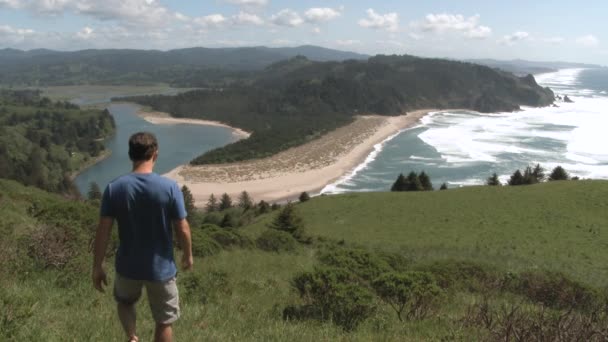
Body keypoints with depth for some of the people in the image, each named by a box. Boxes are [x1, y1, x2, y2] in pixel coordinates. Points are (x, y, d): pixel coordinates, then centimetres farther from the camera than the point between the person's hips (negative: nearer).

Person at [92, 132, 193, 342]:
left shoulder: (114, 188, -12)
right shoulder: (170, 187, -16)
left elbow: (103, 231, -9)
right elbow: (183, 229, -10)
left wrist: (97, 267, 3)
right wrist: (188, 255, 8)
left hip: (128, 266, 2)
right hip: (161, 268, -2)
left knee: (125, 301, 32)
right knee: (164, 321, 17)